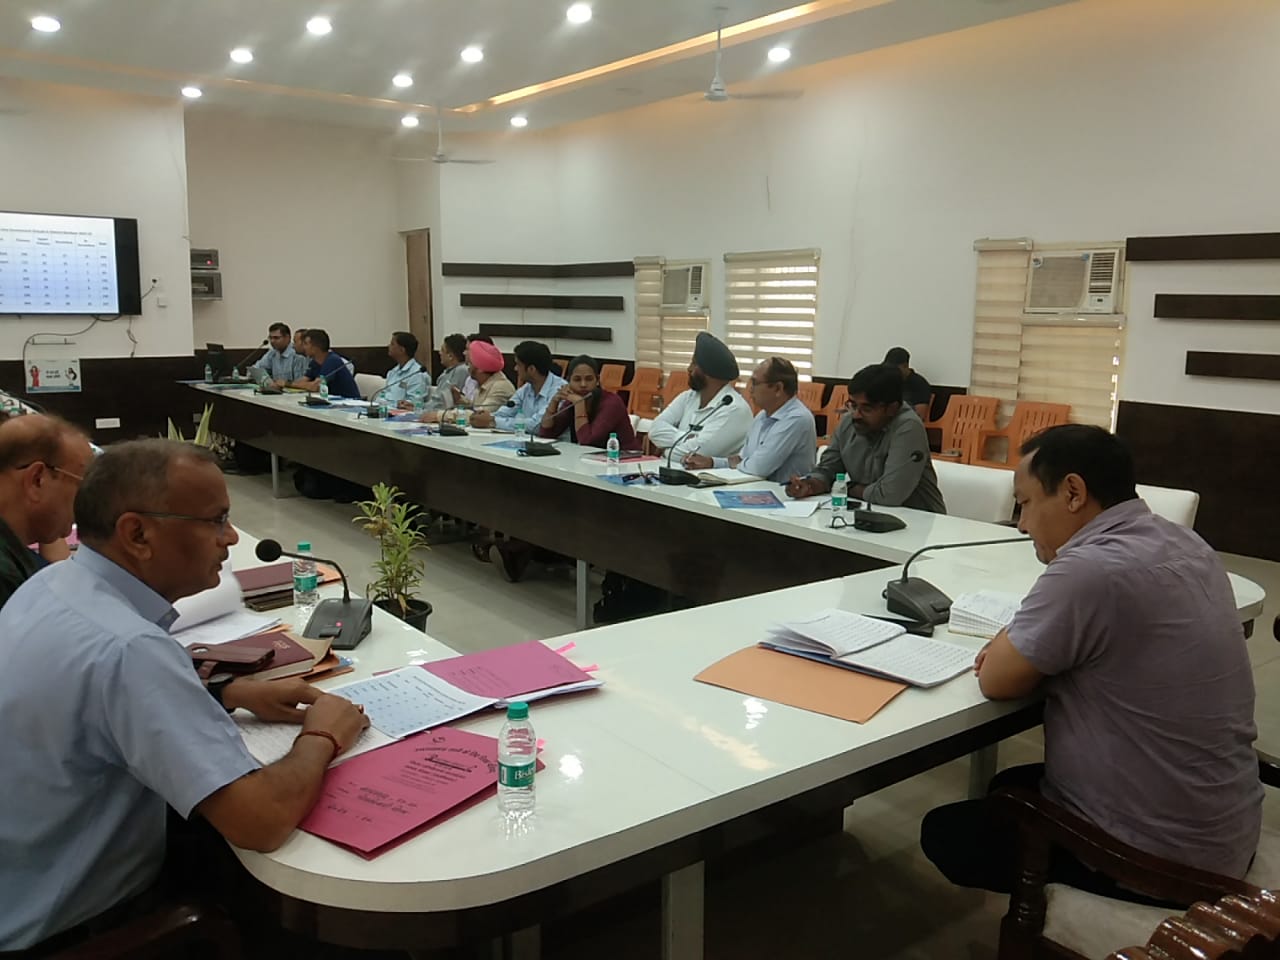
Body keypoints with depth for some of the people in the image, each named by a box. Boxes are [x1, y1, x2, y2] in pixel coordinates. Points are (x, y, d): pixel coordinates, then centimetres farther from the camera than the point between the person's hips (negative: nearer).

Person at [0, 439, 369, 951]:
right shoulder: (127, 647, -33)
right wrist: (321, 738, -16)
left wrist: (230, 693, 1)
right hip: (62, 929, -8)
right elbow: (260, 822, -36)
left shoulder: (55, 582, -5)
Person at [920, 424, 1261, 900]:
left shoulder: (1091, 568, -28)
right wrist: (1023, 648, -1)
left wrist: (1008, 643, 2)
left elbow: (995, 680, -17)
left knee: (945, 832, 10)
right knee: (1010, 789, 28)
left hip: (1152, 857, -8)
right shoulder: (1185, 545, 1)